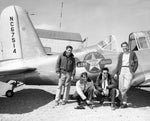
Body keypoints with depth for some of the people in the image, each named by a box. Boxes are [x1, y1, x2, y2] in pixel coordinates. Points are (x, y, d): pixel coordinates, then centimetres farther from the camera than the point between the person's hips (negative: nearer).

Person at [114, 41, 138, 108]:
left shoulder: (132, 53, 6)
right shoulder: (121, 55, 14)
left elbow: (136, 63, 6)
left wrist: (133, 71, -6)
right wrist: (116, 73, 6)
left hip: (129, 70, -3)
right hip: (121, 71, 3)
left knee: (126, 86, -17)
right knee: (121, 87, -1)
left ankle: (123, 101, 1)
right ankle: (125, 103, 10)